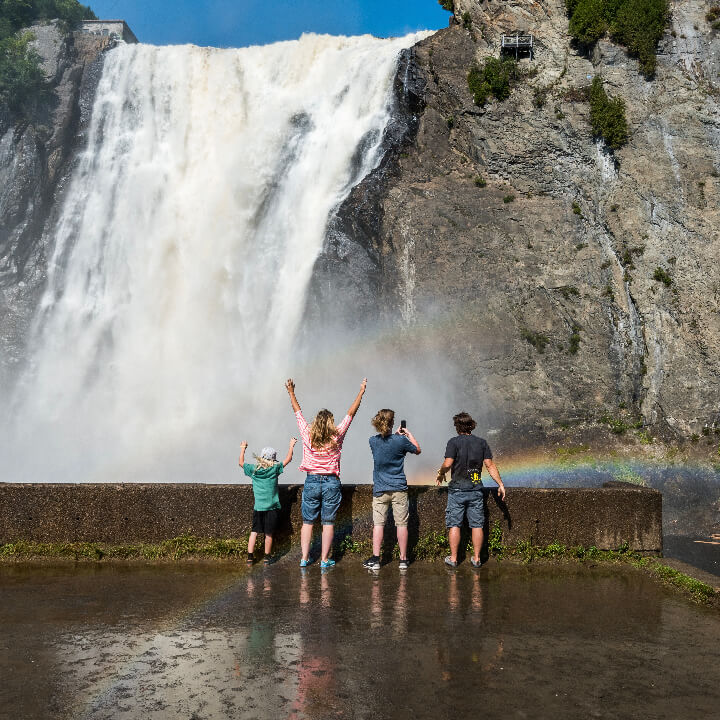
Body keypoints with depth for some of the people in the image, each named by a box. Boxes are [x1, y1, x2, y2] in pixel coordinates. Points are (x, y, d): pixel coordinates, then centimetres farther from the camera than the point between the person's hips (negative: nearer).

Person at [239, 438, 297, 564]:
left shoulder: (253, 469, -2)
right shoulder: (275, 469, -7)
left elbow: (241, 463, 15)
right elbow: (288, 459, 4)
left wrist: (243, 448, 27)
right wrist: (291, 445, 16)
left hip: (258, 507, 2)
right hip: (272, 507, -2)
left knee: (254, 531, 9)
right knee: (269, 534, 7)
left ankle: (250, 556, 7)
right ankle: (267, 557, 16)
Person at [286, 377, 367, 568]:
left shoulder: (308, 436, -5)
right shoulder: (336, 437, -8)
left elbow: (298, 412, 7)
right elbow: (351, 413, -1)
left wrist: (291, 392, 18)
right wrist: (361, 392, 6)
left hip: (311, 482, 1)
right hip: (331, 483, -1)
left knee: (307, 521, 10)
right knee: (328, 522, 5)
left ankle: (304, 558, 13)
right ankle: (324, 559, 7)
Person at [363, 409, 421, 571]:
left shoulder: (373, 441, -1)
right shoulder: (400, 440, -9)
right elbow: (417, 450, 9)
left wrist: (396, 434, 29)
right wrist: (409, 434, 20)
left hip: (380, 489, 2)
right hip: (399, 489, -2)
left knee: (378, 523, 3)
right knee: (401, 524, 5)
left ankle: (375, 559, 1)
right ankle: (403, 560, 10)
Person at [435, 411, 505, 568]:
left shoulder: (454, 442, -6)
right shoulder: (481, 442, 4)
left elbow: (448, 464, -15)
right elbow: (490, 465, 1)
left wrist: (441, 473, 5)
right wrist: (500, 484, 5)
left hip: (457, 489, -3)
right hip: (476, 489, 3)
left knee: (454, 524, 4)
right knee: (477, 525, 8)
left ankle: (453, 558, 7)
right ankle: (476, 558, 12)